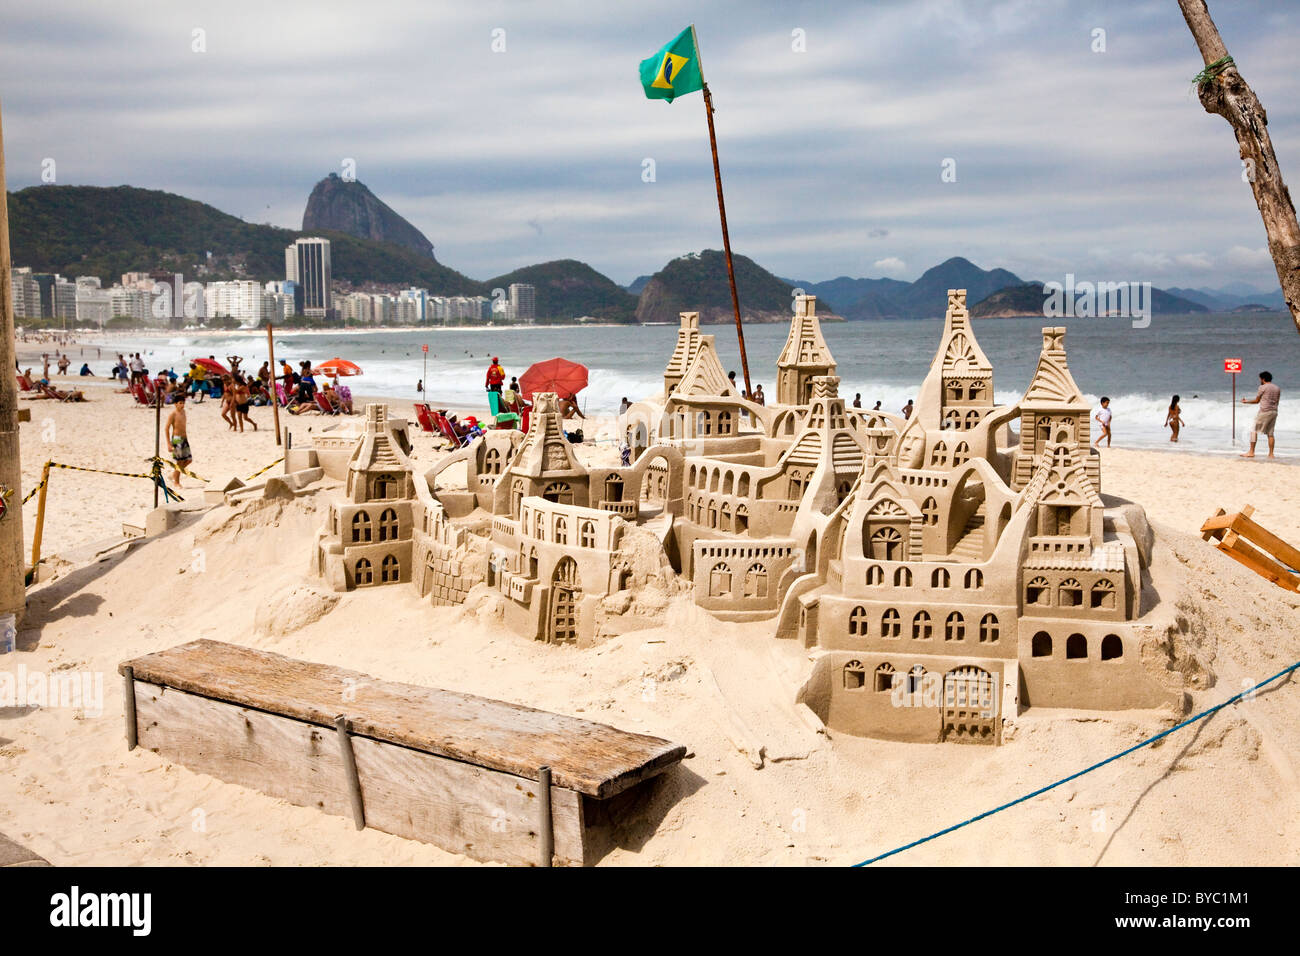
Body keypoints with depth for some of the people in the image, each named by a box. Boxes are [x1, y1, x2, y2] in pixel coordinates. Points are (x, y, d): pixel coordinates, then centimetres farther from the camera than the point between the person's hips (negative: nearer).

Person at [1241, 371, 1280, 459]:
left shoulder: (1263, 387, -5)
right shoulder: (1277, 388, 13)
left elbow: (1256, 401, 0)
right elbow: (1277, 402, 16)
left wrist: (1246, 401, 15)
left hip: (1264, 411, -6)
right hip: (1274, 412, 7)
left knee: (1254, 431, 0)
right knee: (1270, 433, 10)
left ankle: (1251, 452, -3)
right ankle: (1271, 454, 7)